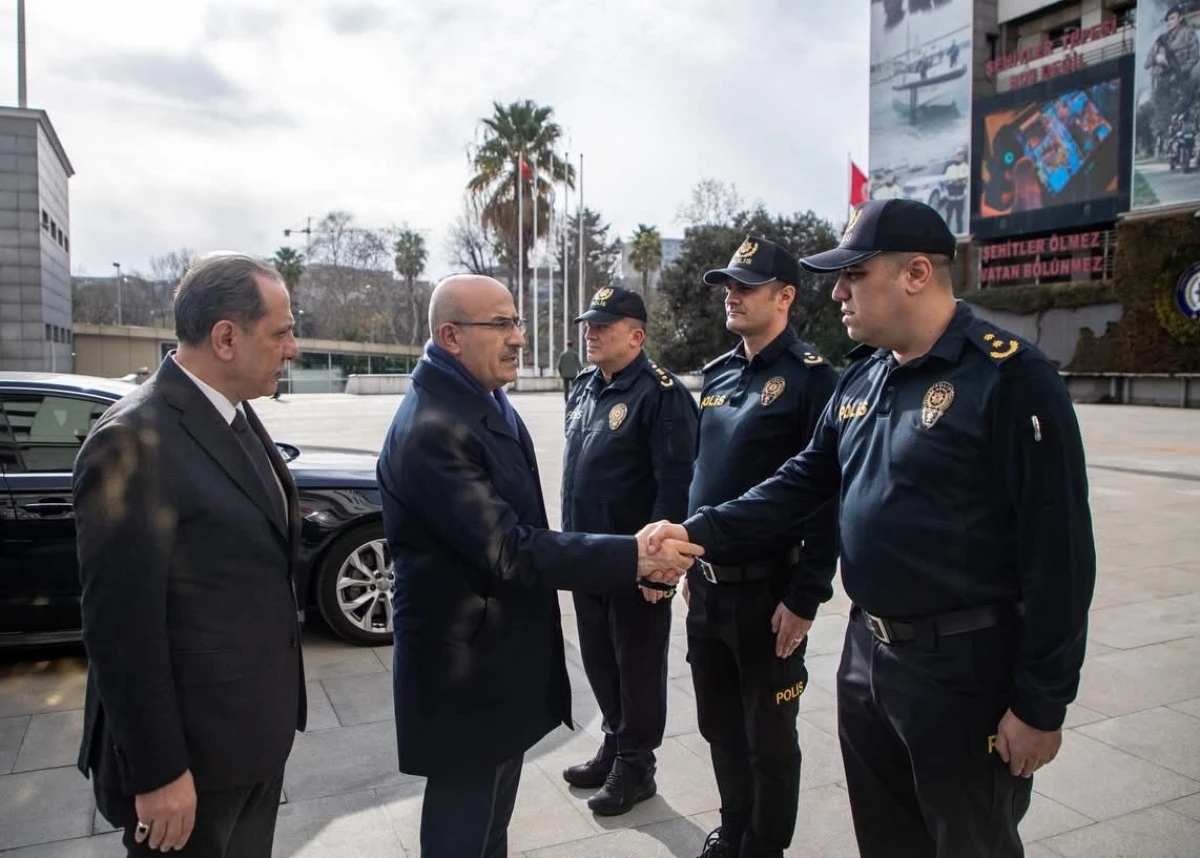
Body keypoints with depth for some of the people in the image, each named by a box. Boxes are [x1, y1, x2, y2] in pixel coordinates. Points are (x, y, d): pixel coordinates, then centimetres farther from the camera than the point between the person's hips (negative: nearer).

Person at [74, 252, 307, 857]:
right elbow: (121, 627, -22)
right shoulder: (135, 441, -23)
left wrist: (277, 704, 15)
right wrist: (157, 773, -17)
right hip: (193, 749, -8)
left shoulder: (238, 416, 4)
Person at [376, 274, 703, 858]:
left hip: (505, 649, 9)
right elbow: (509, 549, -28)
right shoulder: (430, 430, -25)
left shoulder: (488, 401, 5)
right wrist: (632, 557, -27)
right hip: (466, 664, -9)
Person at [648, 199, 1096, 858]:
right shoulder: (861, 377, 7)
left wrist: (1042, 704, -15)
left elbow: (1058, 552, -17)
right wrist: (700, 532, -5)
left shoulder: (1010, 376, -17)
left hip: (964, 668, -7)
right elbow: (804, 481, 8)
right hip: (866, 653, 7)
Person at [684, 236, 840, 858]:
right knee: (719, 725, 21)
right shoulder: (718, 373, 10)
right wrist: (690, 563, 16)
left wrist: (805, 598, -17)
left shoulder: (811, 378, -13)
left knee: (768, 736, 12)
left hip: (766, 589, -7)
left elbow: (825, 497, -17)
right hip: (706, 583, 7)